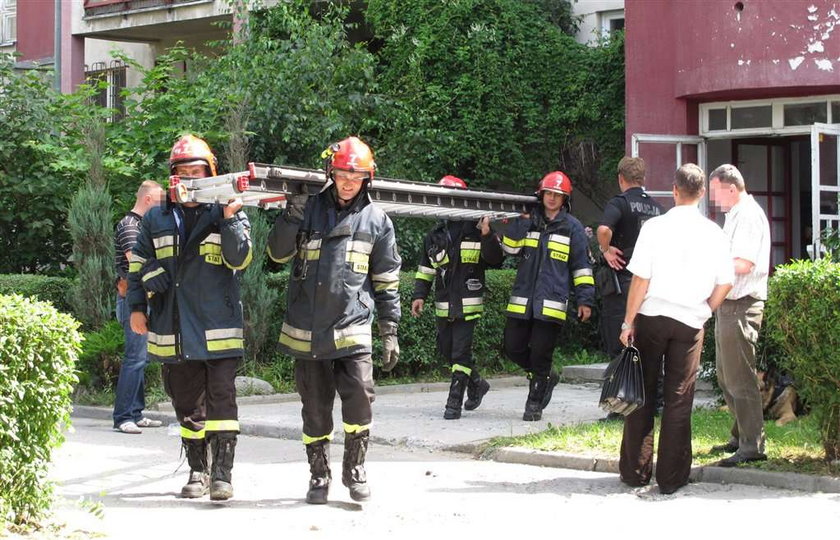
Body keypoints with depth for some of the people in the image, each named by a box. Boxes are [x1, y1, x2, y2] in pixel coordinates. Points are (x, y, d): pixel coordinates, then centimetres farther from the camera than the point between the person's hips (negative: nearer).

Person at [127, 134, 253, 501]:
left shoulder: (228, 215, 4)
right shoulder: (156, 220, 13)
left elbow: (239, 259, -9)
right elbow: (138, 264, 16)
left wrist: (230, 218, -19)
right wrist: (137, 306, 8)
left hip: (219, 328, -3)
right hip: (173, 329, 3)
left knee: (221, 398, -8)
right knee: (187, 403, 9)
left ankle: (222, 474, -7)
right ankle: (197, 471, 18)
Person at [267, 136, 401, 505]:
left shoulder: (376, 220, 6)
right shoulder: (309, 210, 5)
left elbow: (387, 281, 9)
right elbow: (278, 253, 1)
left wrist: (390, 332, 6)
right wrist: (291, 217, -16)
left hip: (352, 330, -1)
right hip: (306, 332, 1)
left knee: (359, 400, -14)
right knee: (315, 411, 8)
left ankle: (354, 469, 5)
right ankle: (319, 476, 22)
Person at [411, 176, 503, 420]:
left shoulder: (475, 230, -1)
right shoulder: (435, 235, 14)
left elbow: (495, 260, -7)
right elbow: (425, 269, 18)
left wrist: (488, 236, -21)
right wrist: (419, 295, 10)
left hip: (468, 304, -6)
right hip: (443, 305, 6)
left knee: (460, 352, -8)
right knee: (446, 350, 12)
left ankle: (454, 402, -3)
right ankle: (477, 383, 33)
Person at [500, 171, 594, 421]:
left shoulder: (572, 227, 3)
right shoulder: (529, 222, 11)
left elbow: (582, 266, 5)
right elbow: (510, 247, -1)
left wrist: (585, 300, 0)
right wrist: (522, 220, -9)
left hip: (551, 303, -3)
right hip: (522, 301, 3)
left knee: (541, 353, -2)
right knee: (513, 347, 3)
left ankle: (534, 404, 9)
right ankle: (546, 377, 27)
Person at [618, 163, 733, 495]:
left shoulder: (655, 227, -8)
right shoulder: (713, 233, -1)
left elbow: (640, 279, -8)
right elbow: (725, 283, 1)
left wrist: (628, 322, -2)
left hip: (651, 317, -1)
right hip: (690, 323, 1)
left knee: (643, 393, 9)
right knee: (679, 399, 6)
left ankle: (636, 471, 14)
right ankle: (671, 477, 9)